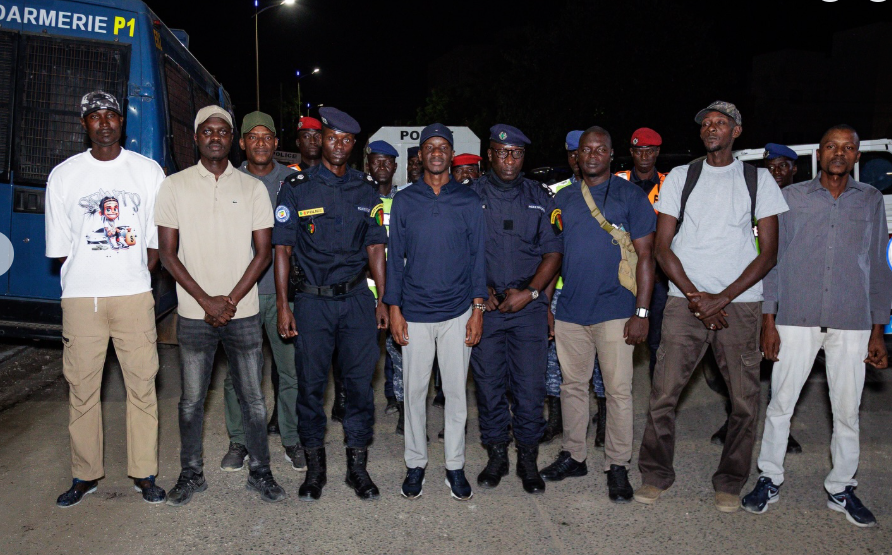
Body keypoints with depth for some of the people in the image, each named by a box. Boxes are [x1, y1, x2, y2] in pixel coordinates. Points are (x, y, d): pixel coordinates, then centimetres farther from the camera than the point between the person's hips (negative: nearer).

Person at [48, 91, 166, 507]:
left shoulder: (149, 171, 6)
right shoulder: (63, 175, 6)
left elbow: (158, 239, 8)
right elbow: (59, 247, 8)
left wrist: (136, 276, 0)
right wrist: (88, 277, 2)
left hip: (134, 296, 0)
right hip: (81, 299, 1)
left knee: (142, 385, 2)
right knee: (81, 388, 7)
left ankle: (143, 472, 15)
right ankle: (85, 475, 22)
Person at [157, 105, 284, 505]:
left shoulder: (253, 188, 4)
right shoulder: (174, 186, 3)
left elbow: (263, 252, 2)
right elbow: (167, 253, 1)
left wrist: (231, 300, -8)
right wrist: (205, 300, -8)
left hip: (244, 312, 0)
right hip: (194, 314, 0)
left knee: (252, 397, 6)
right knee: (192, 400, 9)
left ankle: (260, 471, 20)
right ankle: (191, 473, 26)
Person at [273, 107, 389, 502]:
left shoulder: (366, 190, 9)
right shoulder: (297, 188, 2)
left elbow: (375, 247, 11)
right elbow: (282, 249, 1)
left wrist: (383, 299, 5)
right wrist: (283, 305, -4)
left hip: (357, 298, 2)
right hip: (312, 300, -1)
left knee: (360, 381, 4)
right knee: (311, 383, 5)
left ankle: (357, 465, 19)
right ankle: (314, 466, 21)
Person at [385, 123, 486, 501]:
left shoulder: (469, 200, 4)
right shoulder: (404, 201, 6)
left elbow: (478, 256, 4)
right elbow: (395, 257, 6)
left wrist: (478, 307, -2)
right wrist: (394, 308, 0)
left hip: (458, 313, 0)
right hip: (414, 313, 1)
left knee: (456, 391, 6)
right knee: (415, 390, 7)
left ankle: (454, 465, 20)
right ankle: (416, 463, 22)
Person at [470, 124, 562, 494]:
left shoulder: (540, 197, 8)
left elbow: (553, 252, 5)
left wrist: (530, 292, -6)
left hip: (529, 306, 0)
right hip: (484, 306, 0)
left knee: (530, 384, 1)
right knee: (488, 382, 6)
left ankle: (528, 457, 18)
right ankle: (496, 455, 22)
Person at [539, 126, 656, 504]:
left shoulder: (630, 196, 0)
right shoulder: (563, 199, 12)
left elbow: (645, 255, -4)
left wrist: (642, 312, -10)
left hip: (614, 310, -4)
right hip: (570, 310, 4)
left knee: (618, 390, 1)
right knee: (572, 385, 12)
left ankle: (617, 466, 14)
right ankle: (573, 456, 27)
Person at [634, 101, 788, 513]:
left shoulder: (758, 180, 8)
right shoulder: (680, 177, 9)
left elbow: (768, 253, 3)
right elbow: (663, 247, 3)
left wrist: (722, 298, -8)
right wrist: (696, 297, -8)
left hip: (740, 304, 0)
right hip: (684, 301, 0)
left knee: (745, 401, 3)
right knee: (663, 393, -2)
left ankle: (729, 483, 21)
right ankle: (656, 474, 15)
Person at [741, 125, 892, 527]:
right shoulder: (791, 197, 4)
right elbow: (773, 259, 4)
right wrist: (768, 321, -2)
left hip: (852, 324, 2)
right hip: (796, 320, -1)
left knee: (847, 410, 8)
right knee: (780, 404, 4)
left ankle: (841, 489, 24)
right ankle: (770, 480, 19)